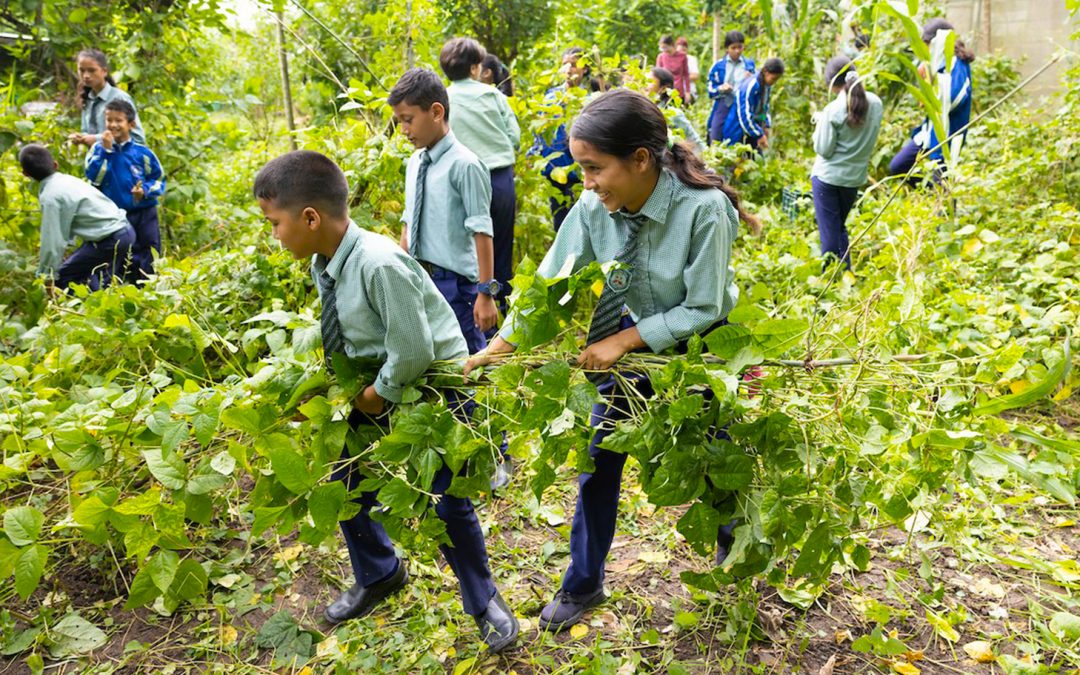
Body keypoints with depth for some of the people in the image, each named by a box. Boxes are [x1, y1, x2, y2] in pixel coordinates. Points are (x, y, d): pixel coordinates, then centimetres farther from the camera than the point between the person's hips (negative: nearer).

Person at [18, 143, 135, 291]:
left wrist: (47, 277, -4)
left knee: (63, 279, 5)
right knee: (104, 285, 24)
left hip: (109, 241, -9)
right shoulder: (67, 179, 10)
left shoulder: (49, 196, -13)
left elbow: (53, 241, -13)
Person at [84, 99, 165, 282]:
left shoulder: (142, 153, -5)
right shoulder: (98, 148, -1)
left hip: (144, 215, -1)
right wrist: (106, 150, -17)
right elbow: (94, 178, -13)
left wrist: (145, 190, -17)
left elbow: (159, 180, 2)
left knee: (149, 260, 4)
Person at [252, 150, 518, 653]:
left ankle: (483, 602, 27)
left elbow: (413, 351, -29)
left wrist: (378, 395, -14)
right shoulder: (322, 263, -7)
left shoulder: (380, 264, -33)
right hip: (375, 383, 8)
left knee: (447, 505, -1)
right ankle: (378, 575, 43)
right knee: (345, 483, 14)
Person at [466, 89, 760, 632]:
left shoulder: (702, 208, -32)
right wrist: (501, 344, -13)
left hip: (702, 343, -3)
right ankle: (583, 585, 27)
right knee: (600, 457, 7)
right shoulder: (593, 209, -20)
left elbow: (704, 309, -26)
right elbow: (548, 280, -10)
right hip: (634, 336, 4)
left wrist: (623, 340, -28)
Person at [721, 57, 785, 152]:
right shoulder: (750, 86, -22)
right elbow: (745, 115, -25)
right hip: (737, 133, -8)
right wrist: (759, 135, -21)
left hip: (752, 132, 8)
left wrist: (767, 126, 3)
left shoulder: (767, 87, 4)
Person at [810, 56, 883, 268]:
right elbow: (871, 138, 11)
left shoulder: (833, 110, -19)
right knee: (840, 226, 23)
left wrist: (820, 125, -1)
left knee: (829, 231, 3)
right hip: (856, 176, 6)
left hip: (828, 176, -6)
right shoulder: (875, 103, -1)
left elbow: (823, 149, -15)